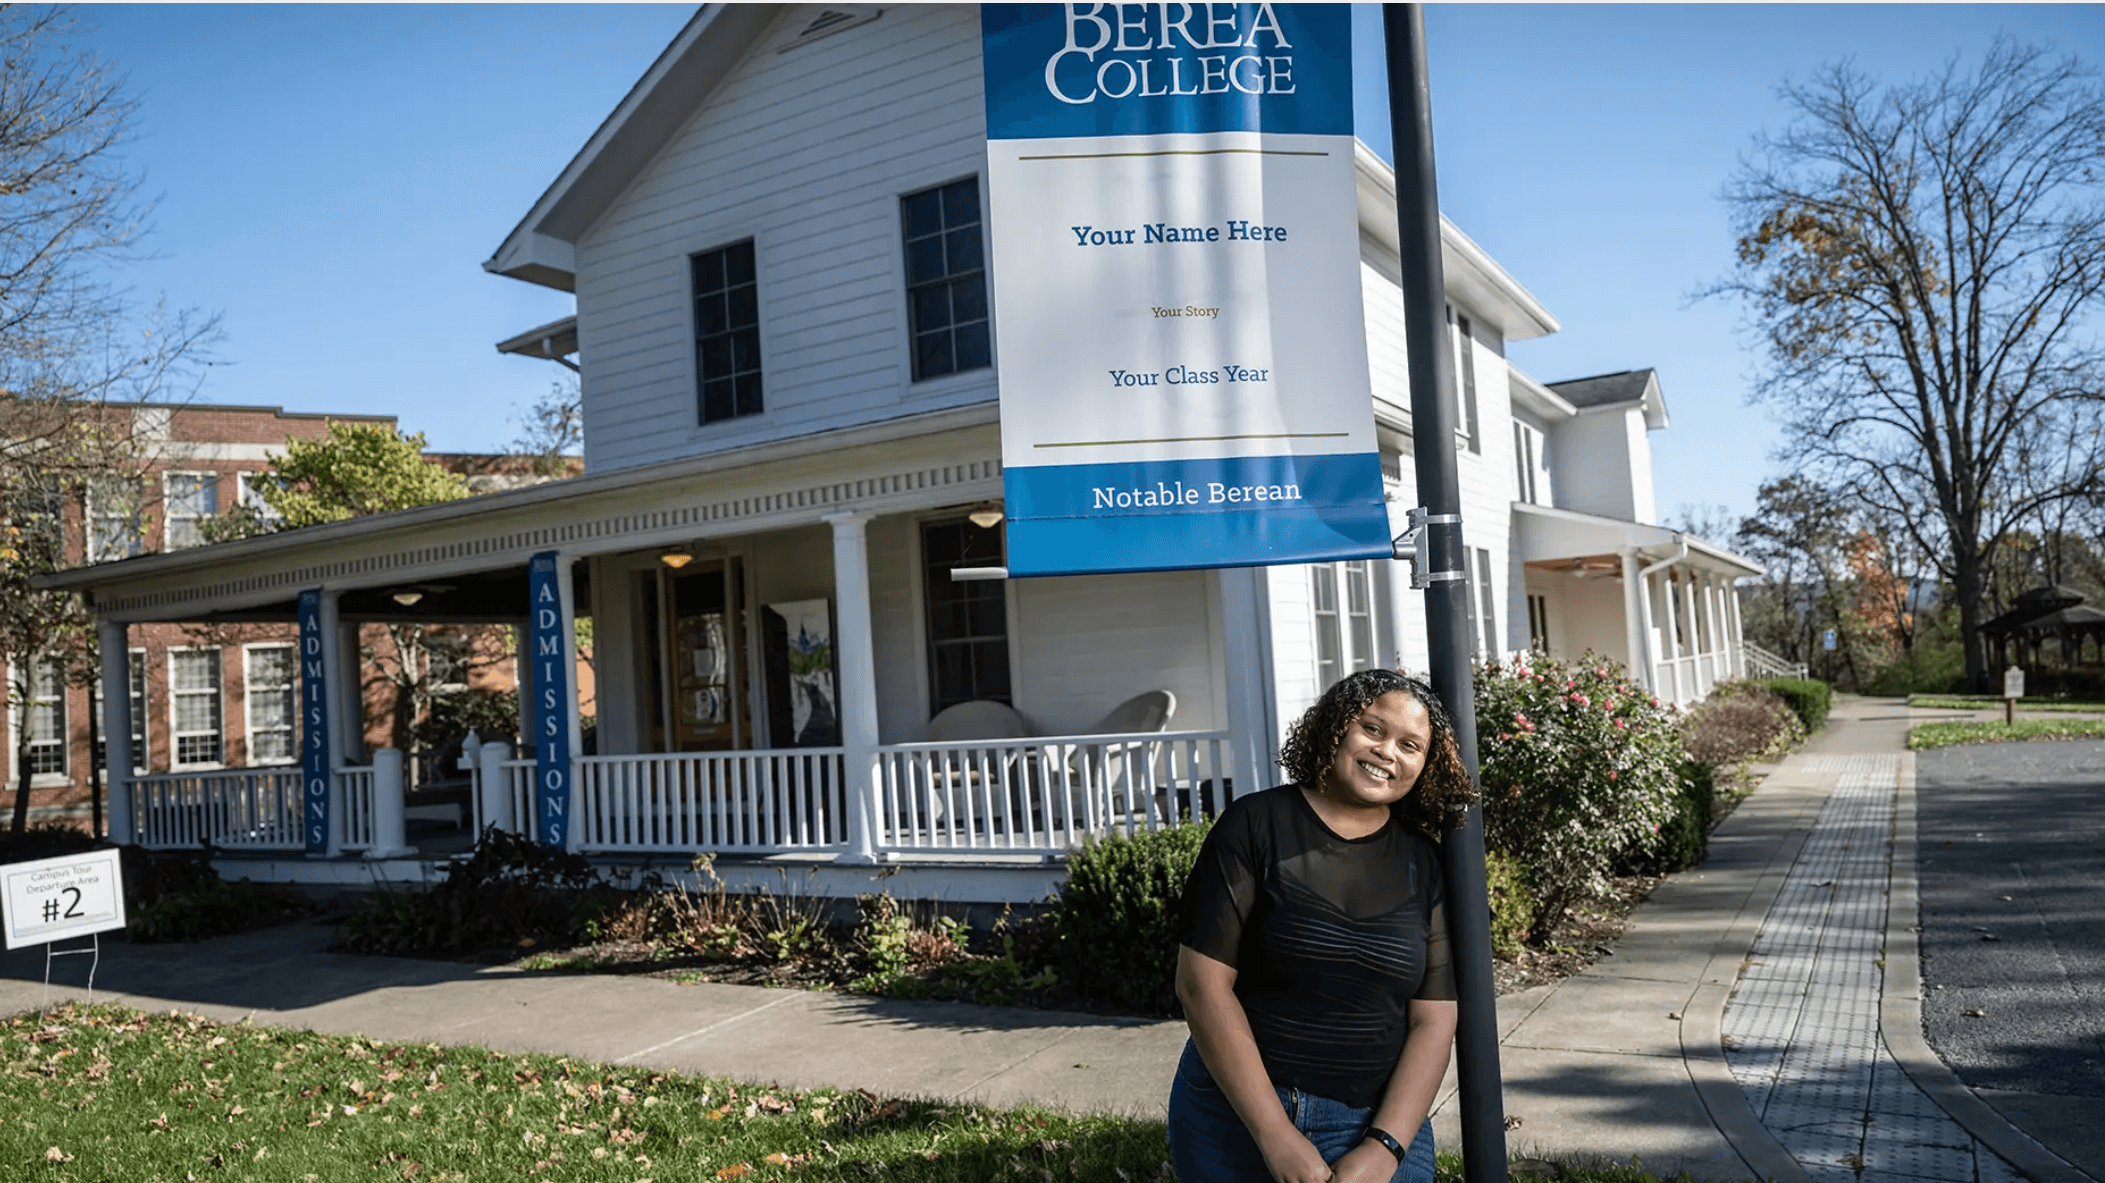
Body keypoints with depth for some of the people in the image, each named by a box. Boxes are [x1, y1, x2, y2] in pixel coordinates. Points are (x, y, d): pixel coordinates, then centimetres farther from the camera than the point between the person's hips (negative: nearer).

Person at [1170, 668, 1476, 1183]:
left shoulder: (1424, 865, 2)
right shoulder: (1255, 825, -8)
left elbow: (1435, 1020, 0)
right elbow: (1202, 982, -13)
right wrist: (1278, 1138, -15)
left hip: (1382, 1126, 2)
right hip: (1239, 1118, -2)